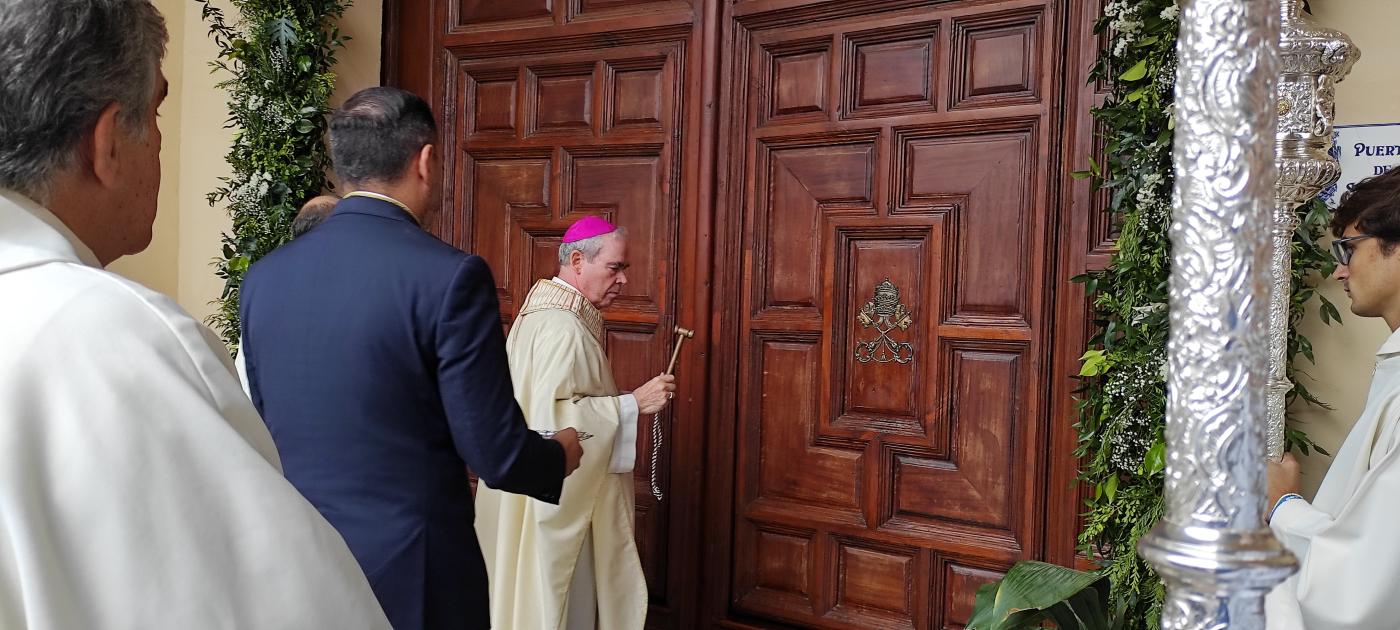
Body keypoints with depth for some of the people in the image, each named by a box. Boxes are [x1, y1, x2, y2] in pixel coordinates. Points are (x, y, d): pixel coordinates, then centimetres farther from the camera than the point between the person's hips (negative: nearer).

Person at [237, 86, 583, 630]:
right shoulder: (450, 277, -18)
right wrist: (560, 456, 5)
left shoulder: (263, 277, 0)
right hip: (411, 574, -5)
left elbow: (266, 431, 10)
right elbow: (496, 453, -16)